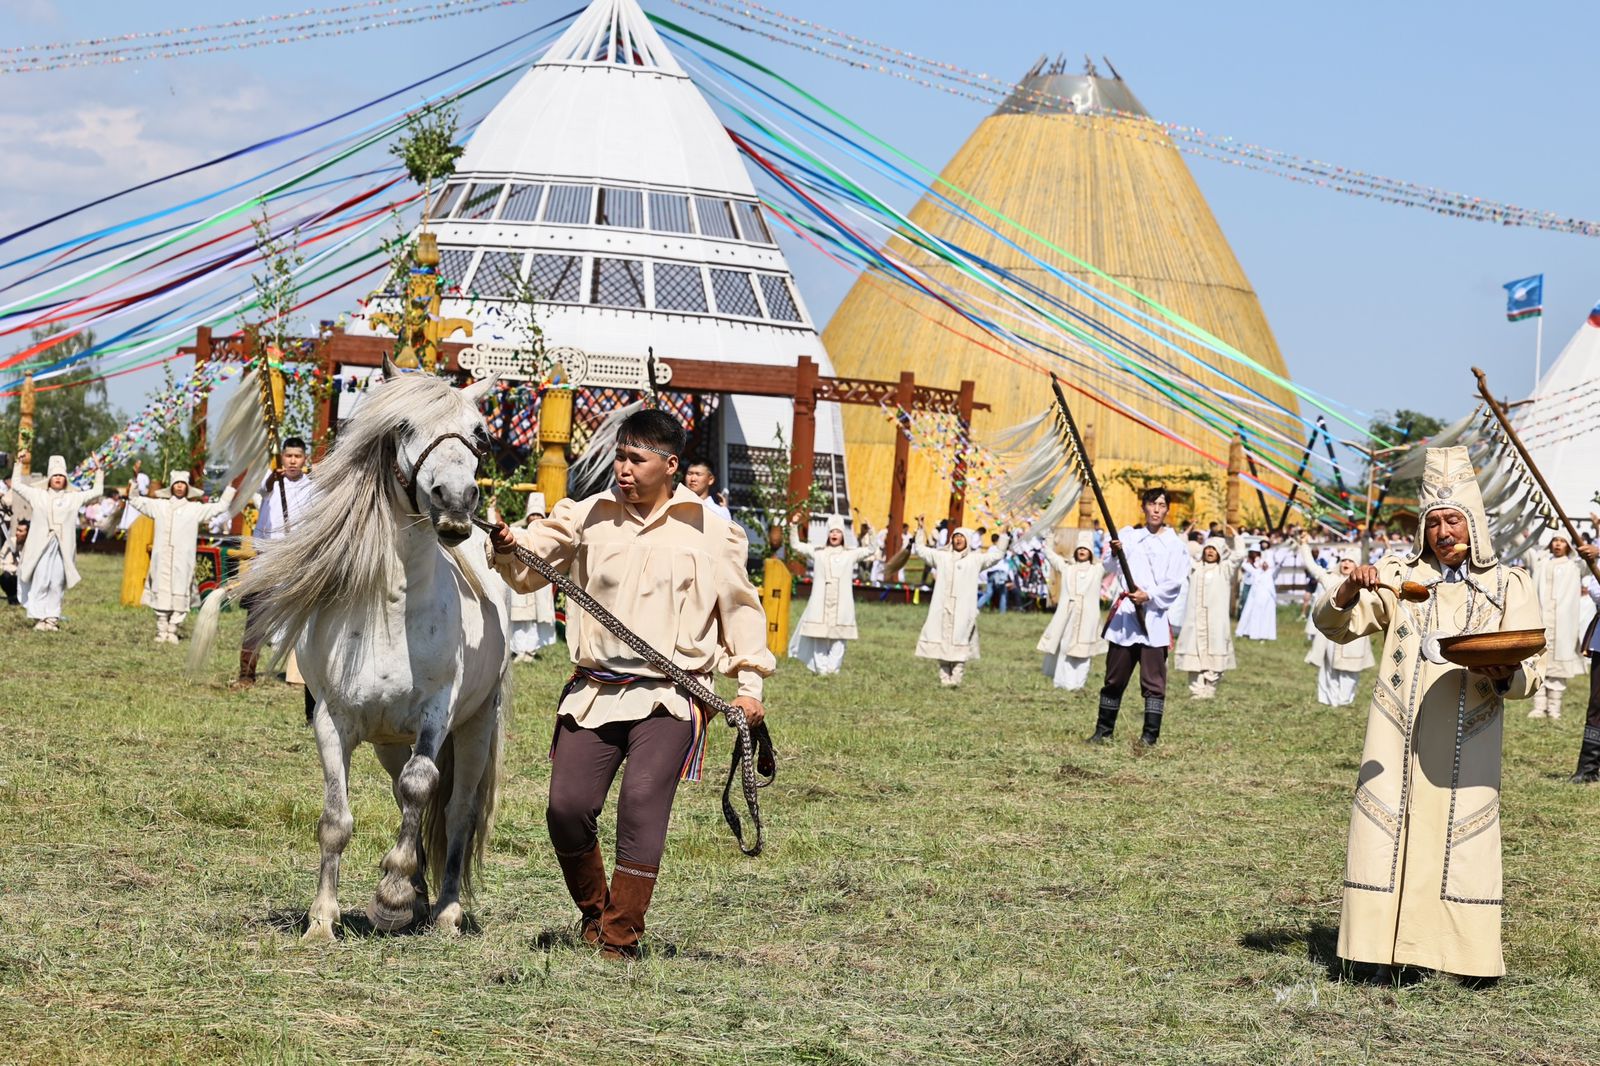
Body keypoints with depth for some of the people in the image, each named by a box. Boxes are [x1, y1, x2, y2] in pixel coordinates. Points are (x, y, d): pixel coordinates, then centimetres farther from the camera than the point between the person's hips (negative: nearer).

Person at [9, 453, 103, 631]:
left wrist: (99, 472, 11)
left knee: (57, 583, 0)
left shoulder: (73, 497, 12)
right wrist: (19, 464, 12)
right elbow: (16, 485, 15)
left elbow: (97, 491, 16)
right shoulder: (37, 495, 11)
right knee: (40, 582, -6)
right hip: (41, 545, -1)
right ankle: (39, 618, 0)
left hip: (62, 547, 1)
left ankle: (52, 618, 7)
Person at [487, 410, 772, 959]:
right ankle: (593, 912, 21)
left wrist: (749, 683, 4)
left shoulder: (709, 531, 3)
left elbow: (739, 608, 11)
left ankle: (621, 936, -8)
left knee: (642, 804, -17)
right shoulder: (589, 516, 8)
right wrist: (508, 545, -15)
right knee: (566, 808, -4)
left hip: (669, 696, -3)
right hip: (595, 689, 3)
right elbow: (531, 566, 8)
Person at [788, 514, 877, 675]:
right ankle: (820, 667, 1)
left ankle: (833, 667, -1)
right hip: (820, 602, 0)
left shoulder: (851, 554, 13)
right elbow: (796, 545, 17)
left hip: (841, 604, 0)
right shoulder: (818, 552, 14)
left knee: (838, 637, -5)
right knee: (819, 636, -3)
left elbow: (871, 550, 11)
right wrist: (794, 526, 7)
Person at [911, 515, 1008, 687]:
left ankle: (956, 678, -11)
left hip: (963, 610, -2)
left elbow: (997, 554, 12)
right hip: (942, 608, 2)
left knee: (960, 644, -10)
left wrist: (1003, 533, 7)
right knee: (942, 643, -3)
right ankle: (944, 678, -1)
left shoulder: (975, 560, 13)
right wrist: (921, 529, 17)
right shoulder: (942, 557, 18)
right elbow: (920, 550, 22)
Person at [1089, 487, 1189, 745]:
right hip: (1124, 613, 2)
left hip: (1154, 616, -2)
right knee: (1115, 677, 8)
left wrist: (1149, 595, -15)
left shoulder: (1174, 544, 6)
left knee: (1153, 680, -5)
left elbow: (1175, 582, -1)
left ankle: (1150, 735, -2)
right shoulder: (1127, 535, 11)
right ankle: (1104, 730, 17)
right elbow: (1108, 567, 2)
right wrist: (1113, 553, -19)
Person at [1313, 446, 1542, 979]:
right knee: (1387, 834, -3)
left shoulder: (1509, 587, 8)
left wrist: (1503, 673, -20)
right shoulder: (1399, 575, 9)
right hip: (1398, 737, 1)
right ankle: (1382, 943, 3)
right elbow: (1334, 625, 3)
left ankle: (1472, 955, 4)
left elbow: (1528, 674, 3)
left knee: (1464, 841, -3)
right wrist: (1350, 591, -18)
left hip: (1466, 741, -1)